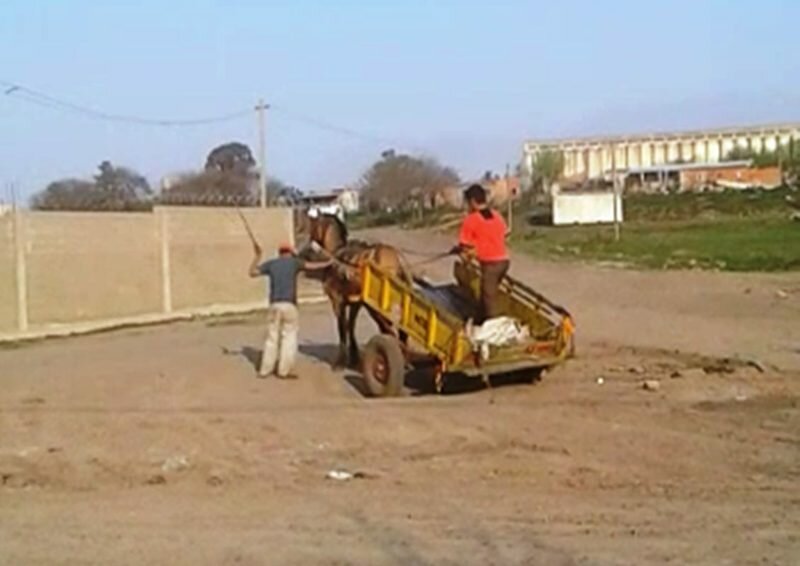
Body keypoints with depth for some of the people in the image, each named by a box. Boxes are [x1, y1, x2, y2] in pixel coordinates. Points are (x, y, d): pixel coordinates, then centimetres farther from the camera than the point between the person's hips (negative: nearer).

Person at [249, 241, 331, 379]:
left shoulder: (271, 264, 11)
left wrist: (257, 257, 23)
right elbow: (311, 266, 2)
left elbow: (253, 272, 15)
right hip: (289, 304, -3)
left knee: (272, 337, 11)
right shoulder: (294, 262, 5)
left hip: (274, 305, 3)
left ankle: (265, 370, 12)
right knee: (289, 337, 3)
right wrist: (328, 263, 15)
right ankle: (284, 371, 0)